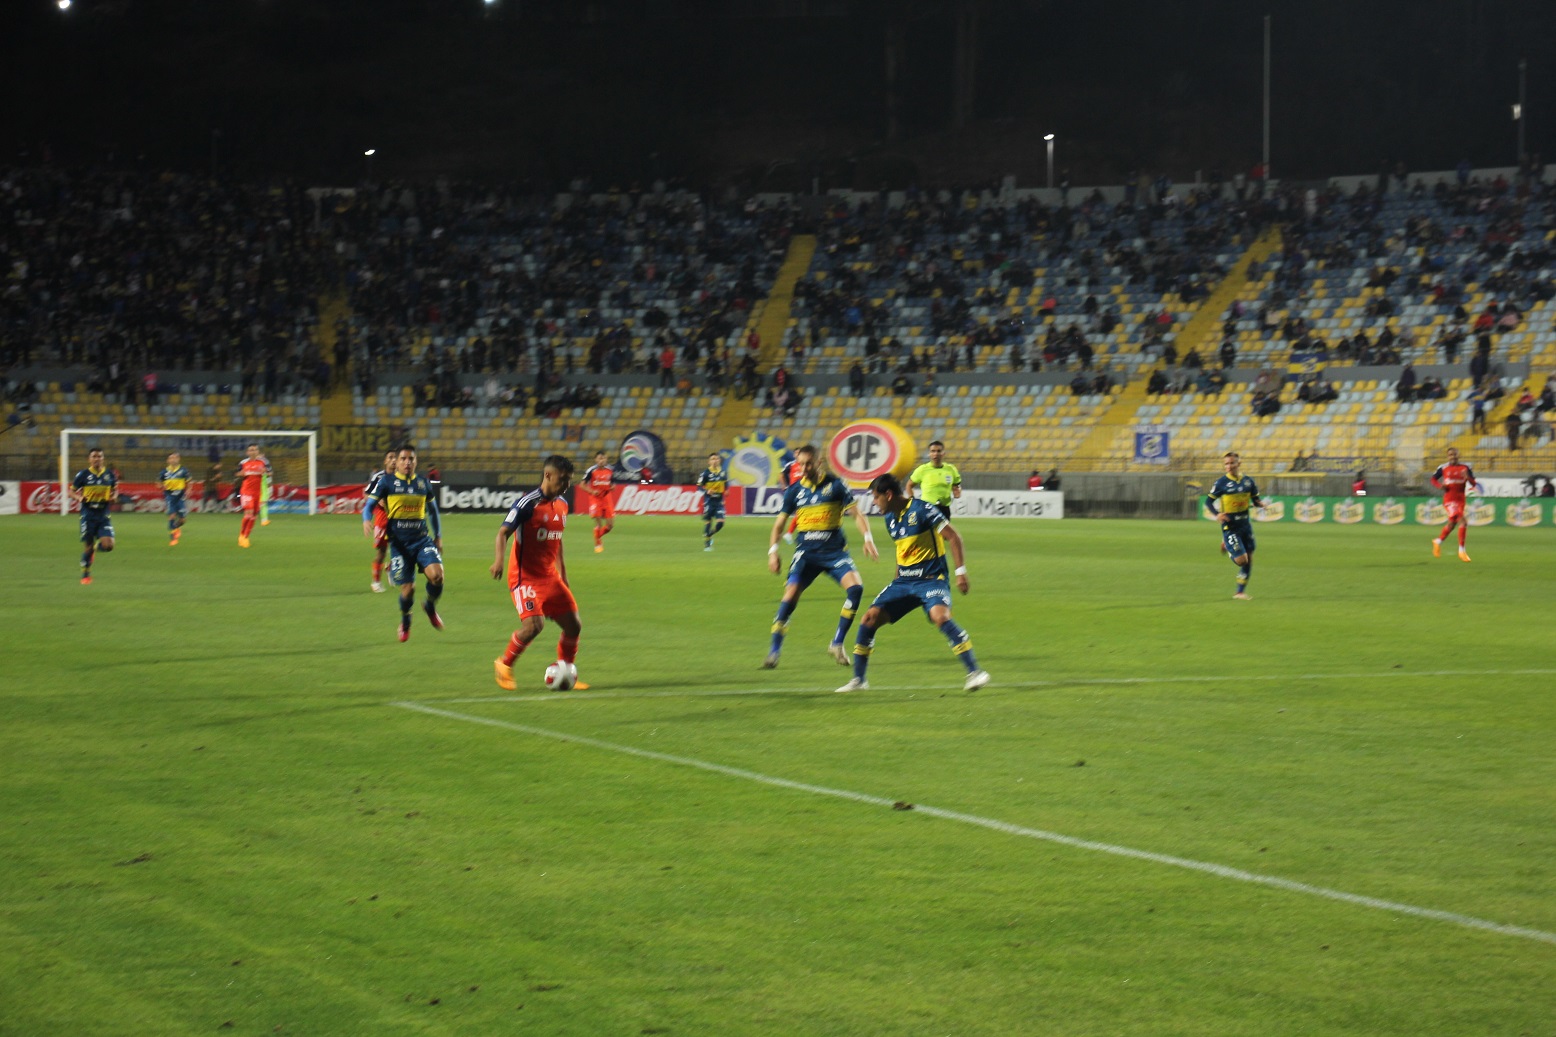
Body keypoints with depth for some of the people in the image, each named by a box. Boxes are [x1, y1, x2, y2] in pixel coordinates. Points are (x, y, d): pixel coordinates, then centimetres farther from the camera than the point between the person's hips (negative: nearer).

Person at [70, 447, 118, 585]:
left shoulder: (110, 474, 3)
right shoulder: (83, 474, -3)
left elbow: (115, 489, 17)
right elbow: (71, 491, 3)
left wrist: (114, 497, -6)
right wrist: (79, 498, -18)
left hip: (104, 515, 2)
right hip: (88, 514, -2)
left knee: (108, 545, -13)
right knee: (88, 546, 1)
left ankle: (97, 546, 24)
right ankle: (85, 575, 19)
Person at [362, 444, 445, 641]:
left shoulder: (423, 483, 9)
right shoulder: (387, 481, 0)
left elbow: (432, 510, 22)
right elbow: (369, 505, 0)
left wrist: (438, 537, 21)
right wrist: (366, 521, -22)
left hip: (422, 539, 2)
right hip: (399, 542, -2)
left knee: (436, 575, -22)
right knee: (408, 588, -5)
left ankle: (430, 607, 9)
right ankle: (405, 622, 25)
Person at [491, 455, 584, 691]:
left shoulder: (562, 504, 10)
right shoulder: (528, 503, -14)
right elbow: (503, 532, -18)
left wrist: (563, 575, 25)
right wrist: (500, 559, -36)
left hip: (550, 577, 8)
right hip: (526, 576, -8)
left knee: (573, 626, 4)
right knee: (534, 625, -23)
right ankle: (504, 665, 1)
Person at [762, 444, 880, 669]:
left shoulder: (835, 485, -2)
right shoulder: (794, 490, 3)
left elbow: (856, 513, -1)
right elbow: (780, 523, 9)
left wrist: (867, 538, -15)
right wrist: (772, 551, -1)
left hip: (834, 550, -1)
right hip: (806, 552, 1)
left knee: (855, 587, -21)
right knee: (790, 595, -15)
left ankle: (837, 644, -8)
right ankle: (774, 651, -5)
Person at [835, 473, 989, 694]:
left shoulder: (921, 510, -14)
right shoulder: (890, 518, 10)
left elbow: (953, 537, -14)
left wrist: (960, 571, -20)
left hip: (931, 578, -8)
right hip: (904, 580, 8)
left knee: (940, 616, -32)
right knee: (870, 618, -2)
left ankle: (974, 673, -25)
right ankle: (858, 680, 10)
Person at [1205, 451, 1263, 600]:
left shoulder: (1248, 481, 2)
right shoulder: (1221, 483, -8)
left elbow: (1255, 500, 12)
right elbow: (1209, 501, -3)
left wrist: (1259, 504, -11)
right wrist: (1217, 514, -21)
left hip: (1245, 524, 4)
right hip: (1230, 526, -4)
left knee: (1249, 559, 5)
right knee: (1241, 560, -12)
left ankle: (1241, 591, 19)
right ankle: (1227, 547, 22)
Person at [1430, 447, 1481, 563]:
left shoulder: (1466, 468, 2)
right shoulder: (1443, 468, -1)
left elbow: (1474, 484, 2)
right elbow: (1433, 479, 12)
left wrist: (1468, 478, -20)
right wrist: (1440, 485, -9)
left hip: (1460, 500, 4)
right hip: (1449, 500, -4)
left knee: (1452, 524, 18)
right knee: (1463, 522, -20)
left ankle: (1438, 541, 45)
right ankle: (1462, 550, -14)